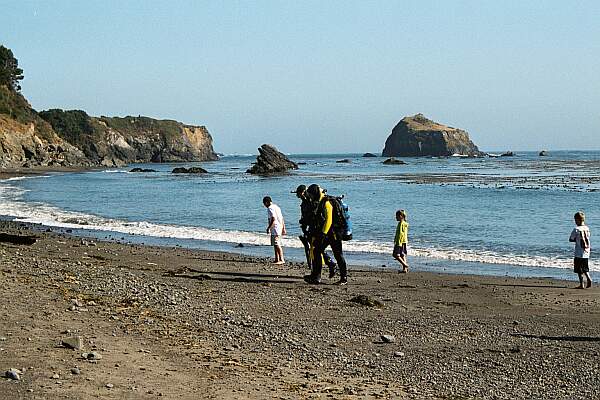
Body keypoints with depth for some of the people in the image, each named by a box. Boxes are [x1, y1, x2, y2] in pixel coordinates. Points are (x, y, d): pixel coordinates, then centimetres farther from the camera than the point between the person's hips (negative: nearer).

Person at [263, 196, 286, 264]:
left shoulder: (270, 208, -11)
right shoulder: (276, 207, 19)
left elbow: (273, 219, -22)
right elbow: (282, 218, 20)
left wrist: (268, 228, -16)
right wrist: (283, 228, 23)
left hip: (275, 228, -10)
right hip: (279, 228, 10)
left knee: (277, 245, -11)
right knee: (275, 245, 15)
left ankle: (282, 260, -13)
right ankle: (277, 259, 20)